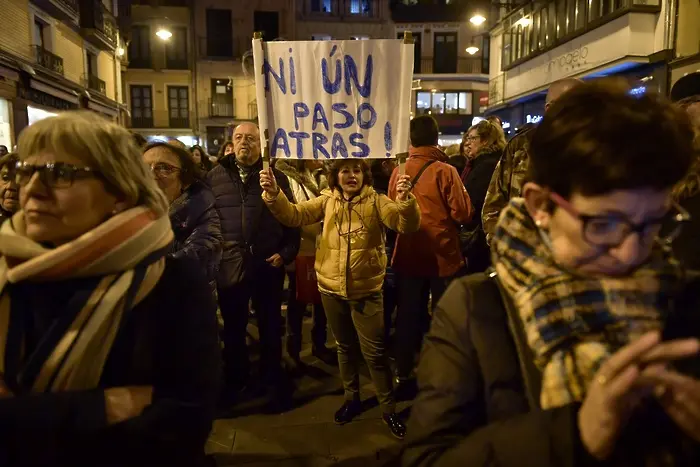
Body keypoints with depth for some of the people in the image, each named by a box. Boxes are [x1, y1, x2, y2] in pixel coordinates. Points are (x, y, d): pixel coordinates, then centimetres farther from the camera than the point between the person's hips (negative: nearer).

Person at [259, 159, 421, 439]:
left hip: (366, 289, -3)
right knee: (344, 347, 19)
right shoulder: (327, 201, 3)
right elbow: (293, 215, -6)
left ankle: (388, 409, 22)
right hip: (332, 288, 3)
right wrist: (273, 194, -25)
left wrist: (405, 199, -37)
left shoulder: (376, 201, -5)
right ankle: (352, 398, 39)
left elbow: (407, 225, -16)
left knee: (374, 351, 3)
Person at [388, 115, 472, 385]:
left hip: (408, 255, 3)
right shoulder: (445, 171, -13)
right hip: (442, 255, -3)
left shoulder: (398, 172, -2)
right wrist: (445, 217, 7)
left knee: (408, 314, 15)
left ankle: (404, 370, 26)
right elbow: (463, 214, -12)